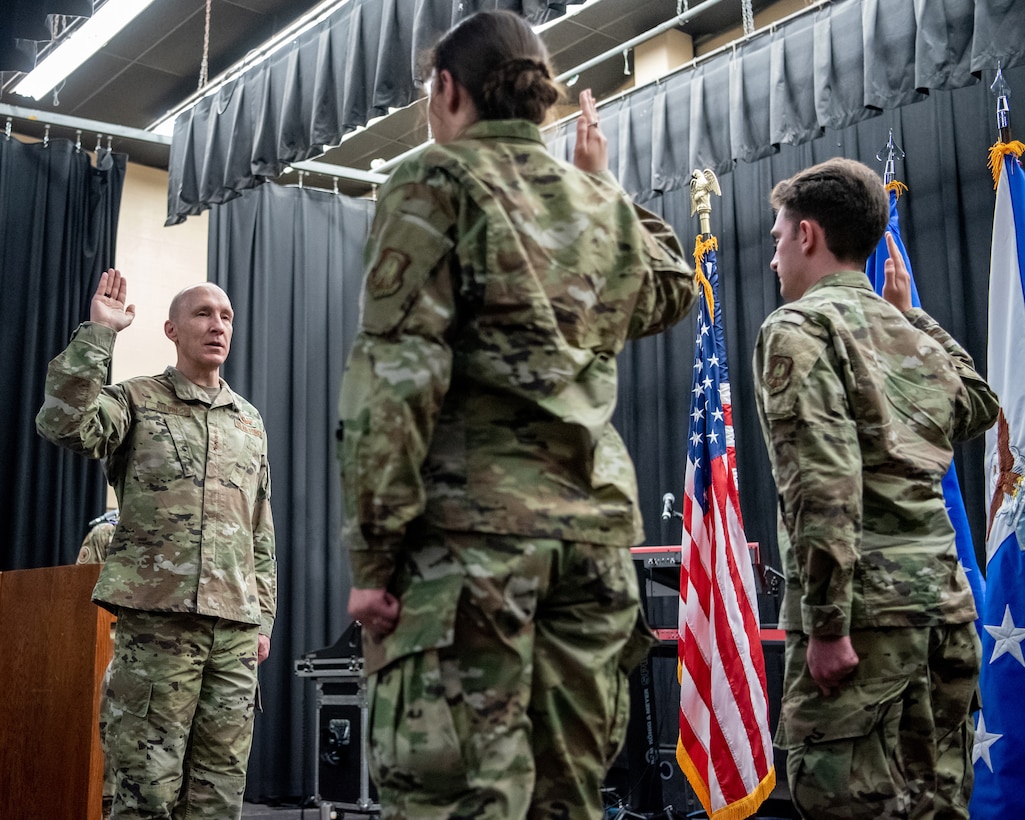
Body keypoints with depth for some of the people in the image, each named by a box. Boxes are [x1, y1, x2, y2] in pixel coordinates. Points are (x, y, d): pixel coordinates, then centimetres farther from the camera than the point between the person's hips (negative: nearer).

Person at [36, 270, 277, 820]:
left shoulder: (250, 422, 19)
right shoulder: (136, 401, 6)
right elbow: (62, 422, -17)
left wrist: (263, 618, 16)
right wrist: (98, 331, -14)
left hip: (235, 628, 5)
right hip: (156, 615, -4)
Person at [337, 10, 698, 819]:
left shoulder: (437, 182, 1)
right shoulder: (601, 204, 17)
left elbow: (397, 372, -10)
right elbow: (673, 291, 38)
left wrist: (373, 550, -10)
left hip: (471, 520, -6)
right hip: (596, 519, 6)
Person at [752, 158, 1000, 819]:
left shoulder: (799, 327, -4)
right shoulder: (912, 333, 16)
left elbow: (826, 481, -16)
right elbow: (980, 407, 37)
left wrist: (825, 623, -17)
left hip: (864, 599, -8)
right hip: (945, 595, 8)